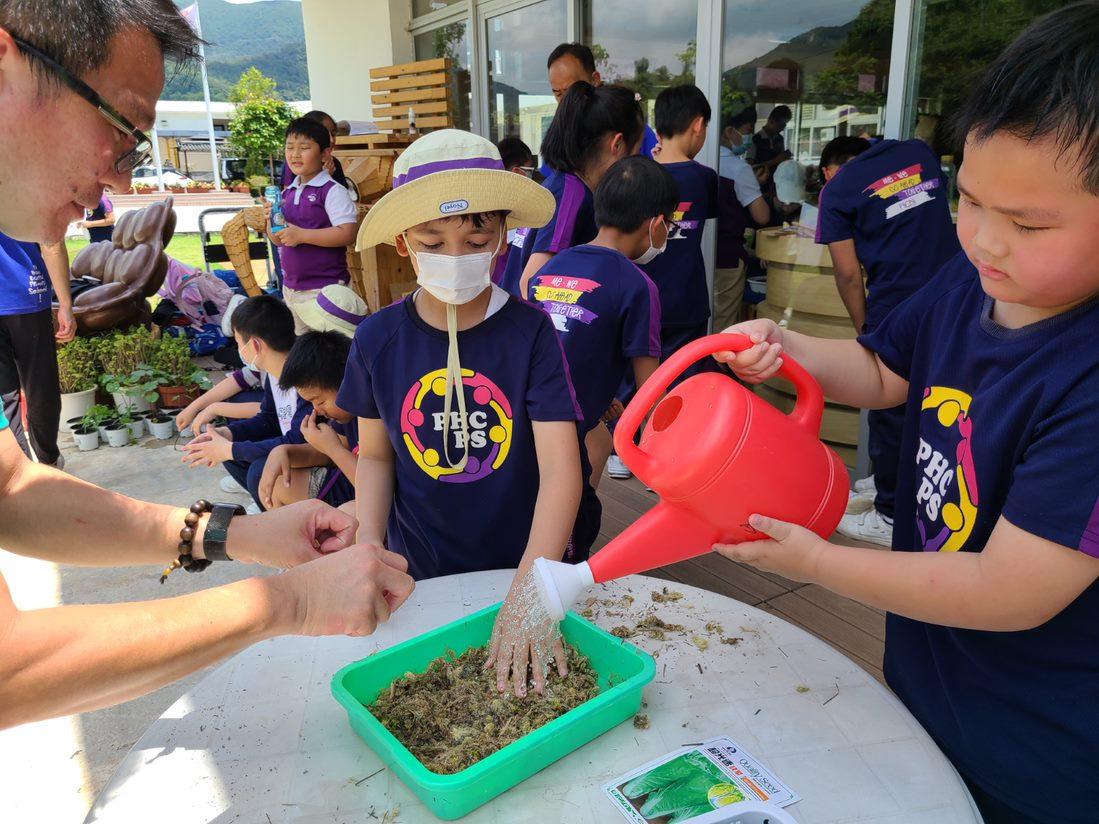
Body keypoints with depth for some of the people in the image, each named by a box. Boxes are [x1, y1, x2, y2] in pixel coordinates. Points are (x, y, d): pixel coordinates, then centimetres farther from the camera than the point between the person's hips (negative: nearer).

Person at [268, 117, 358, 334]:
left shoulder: (333, 191, -13)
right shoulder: (287, 193, 9)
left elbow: (347, 234, -23)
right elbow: (278, 240, 16)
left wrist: (301, 235, -21)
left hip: (324, 288, -7)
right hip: (290, 287, 8)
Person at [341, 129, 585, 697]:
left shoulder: (531, 331, -16)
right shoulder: (378, 339, -7)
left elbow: (562, 470, -23)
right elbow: (375, 454, 5)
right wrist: (368, 546, -10)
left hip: (527, 565, -1)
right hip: (419, 575, 2)